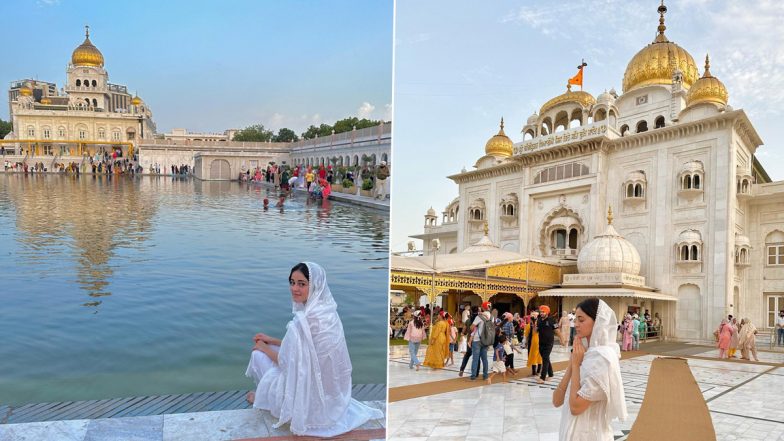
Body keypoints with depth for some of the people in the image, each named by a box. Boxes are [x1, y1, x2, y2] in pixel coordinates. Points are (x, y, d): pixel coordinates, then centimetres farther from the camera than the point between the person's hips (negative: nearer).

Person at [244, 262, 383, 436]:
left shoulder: (304, 321, -29)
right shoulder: (327, 309, -3)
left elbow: (287, 363, -17)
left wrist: (265, 348, 2)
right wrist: (272, 341, 13)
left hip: (309, 394, -8)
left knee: (258, 355, 9)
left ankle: (264, 397, 34)